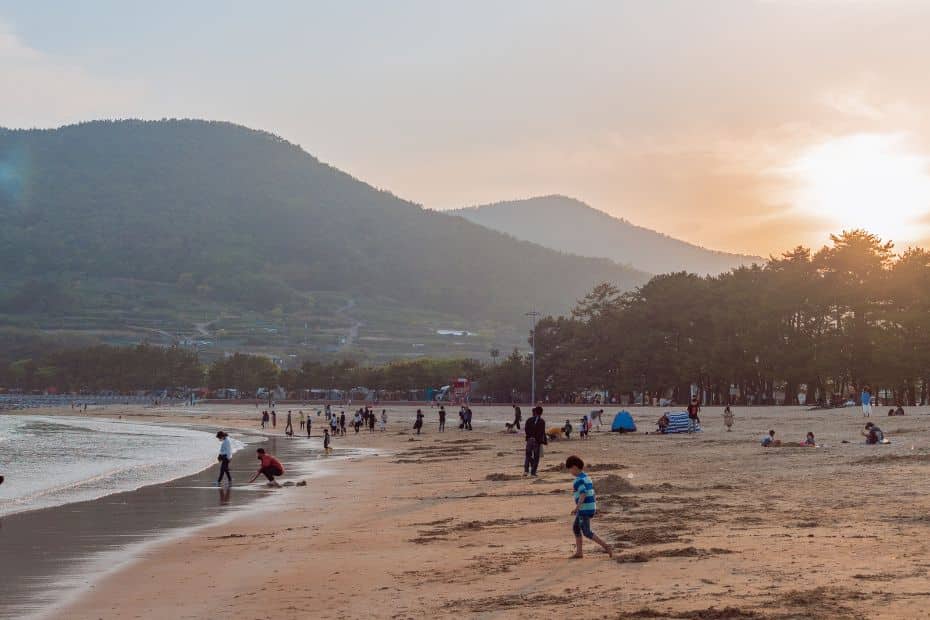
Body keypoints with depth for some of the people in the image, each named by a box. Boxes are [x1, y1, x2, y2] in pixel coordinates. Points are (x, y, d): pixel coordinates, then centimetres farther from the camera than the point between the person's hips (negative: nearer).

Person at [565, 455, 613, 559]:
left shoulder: (579, 479, -16)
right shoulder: (586, 477, 14)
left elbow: (583, 494, -26)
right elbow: (592, 493, 19)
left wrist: (577, 507, -28)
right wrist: (595, 507, 24)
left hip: (584, 508, -10)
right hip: (590, 506, 10)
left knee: (587, 533, -5)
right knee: (575, 527, 19)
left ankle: (606, 546, -11)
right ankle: (579, 552, 19)